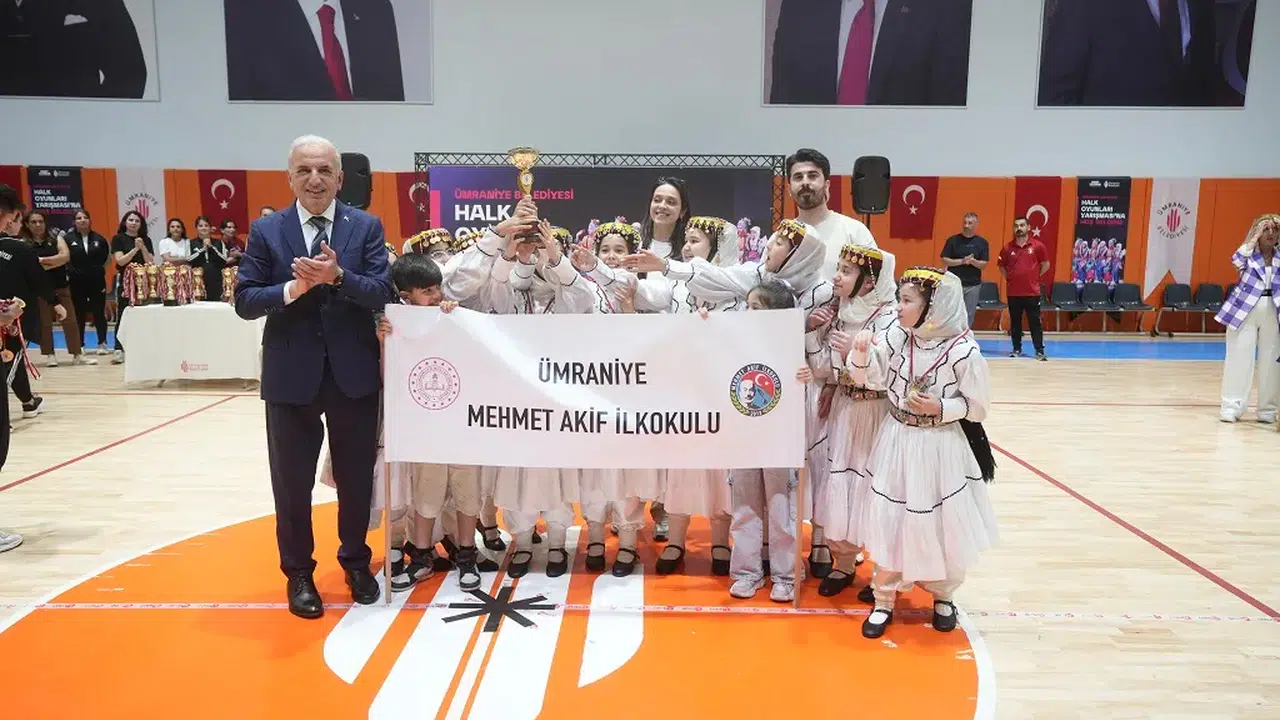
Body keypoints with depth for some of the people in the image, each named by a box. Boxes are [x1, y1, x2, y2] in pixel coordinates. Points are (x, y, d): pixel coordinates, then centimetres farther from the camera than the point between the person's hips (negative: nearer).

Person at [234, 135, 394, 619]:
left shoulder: (367, 227, 1)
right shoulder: (266, 231, 2)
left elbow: (382, 293, -9)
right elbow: (244, 301, -3)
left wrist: (338, 276, -25)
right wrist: (292, 289, -20)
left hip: (354, 373, 0)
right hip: (291, 375, 0)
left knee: (356, 476, 13)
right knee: (292, 482, 11)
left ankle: (356, 561, 35)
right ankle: (298, 572, 30)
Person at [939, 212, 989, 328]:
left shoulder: (982, 242, 4)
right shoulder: (953, 240, 1)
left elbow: (984, 264, 0)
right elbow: (945, 260, -3)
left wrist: (972, 261, -19)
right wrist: (961, 261, -16)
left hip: (973, 285, 1)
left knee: (968, 317, 5)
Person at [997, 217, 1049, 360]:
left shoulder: (1038, 246, -2)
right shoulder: (1007, 248, 2)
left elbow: (1046, 265, 7)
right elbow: (1001, 265, 17)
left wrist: (1035, 277, 4)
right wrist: (1008, 277, 7)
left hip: (1032, 292, -2)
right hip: (1013, 292, 2)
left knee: (1035, 322, 0)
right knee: (1015, 322, 9)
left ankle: (1039, 351, 5)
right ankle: (1017, 349, 19)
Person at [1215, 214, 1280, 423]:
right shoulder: (1249, 254, 0)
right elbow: (1237, 260, -22)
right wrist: (1255, 235, -14)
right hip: (1245, 311, -3)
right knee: (1239, 359, -3)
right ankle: (1232, 407, 3)